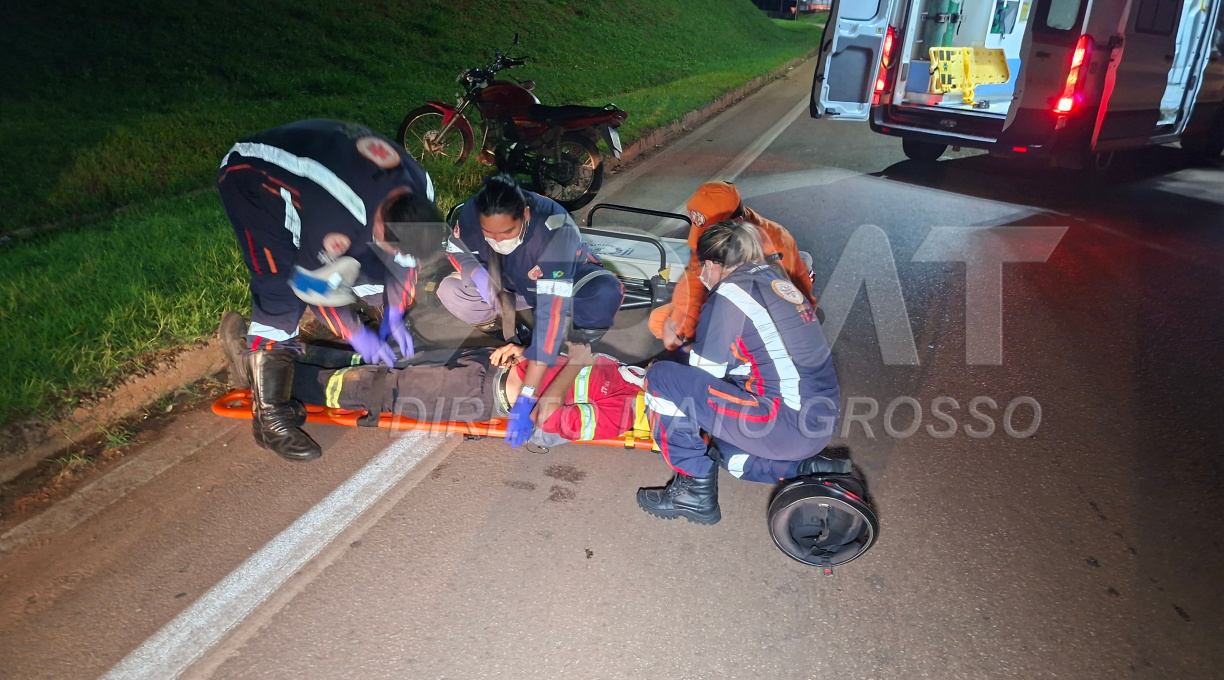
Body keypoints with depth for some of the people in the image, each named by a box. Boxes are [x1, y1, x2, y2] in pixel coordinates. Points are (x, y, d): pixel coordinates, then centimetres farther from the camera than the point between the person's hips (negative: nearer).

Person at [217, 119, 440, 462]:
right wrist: (356, 334, -14)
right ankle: (269, 416, -12)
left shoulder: (419, 192, -20)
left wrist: (394, 314, -4)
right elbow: (312, 285, -24)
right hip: (251, 178, -8)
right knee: (280, 288, -19)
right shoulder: (339, 221, -41)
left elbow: (405, 254, -3)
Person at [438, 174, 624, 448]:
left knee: (606, 295, -37)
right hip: (516, 283, 3)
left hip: (569, 281, -3)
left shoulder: (555, 230, -41)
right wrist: (477, 273, -31)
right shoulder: (473, 211, -28)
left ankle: (574, 342, -5)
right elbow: (456, 250, -6)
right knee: (450, 292, -23)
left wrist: (526, 396, -52)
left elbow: (552, 310, -48)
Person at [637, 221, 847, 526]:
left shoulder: (730, 292, -9)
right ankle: (808, 468, 17)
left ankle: (695, 489, -1)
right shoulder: (776, 281, 15)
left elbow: (706, 372, -5)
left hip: (786, 424, -9)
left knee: (663, 377, -7)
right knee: (720, 450, 34)